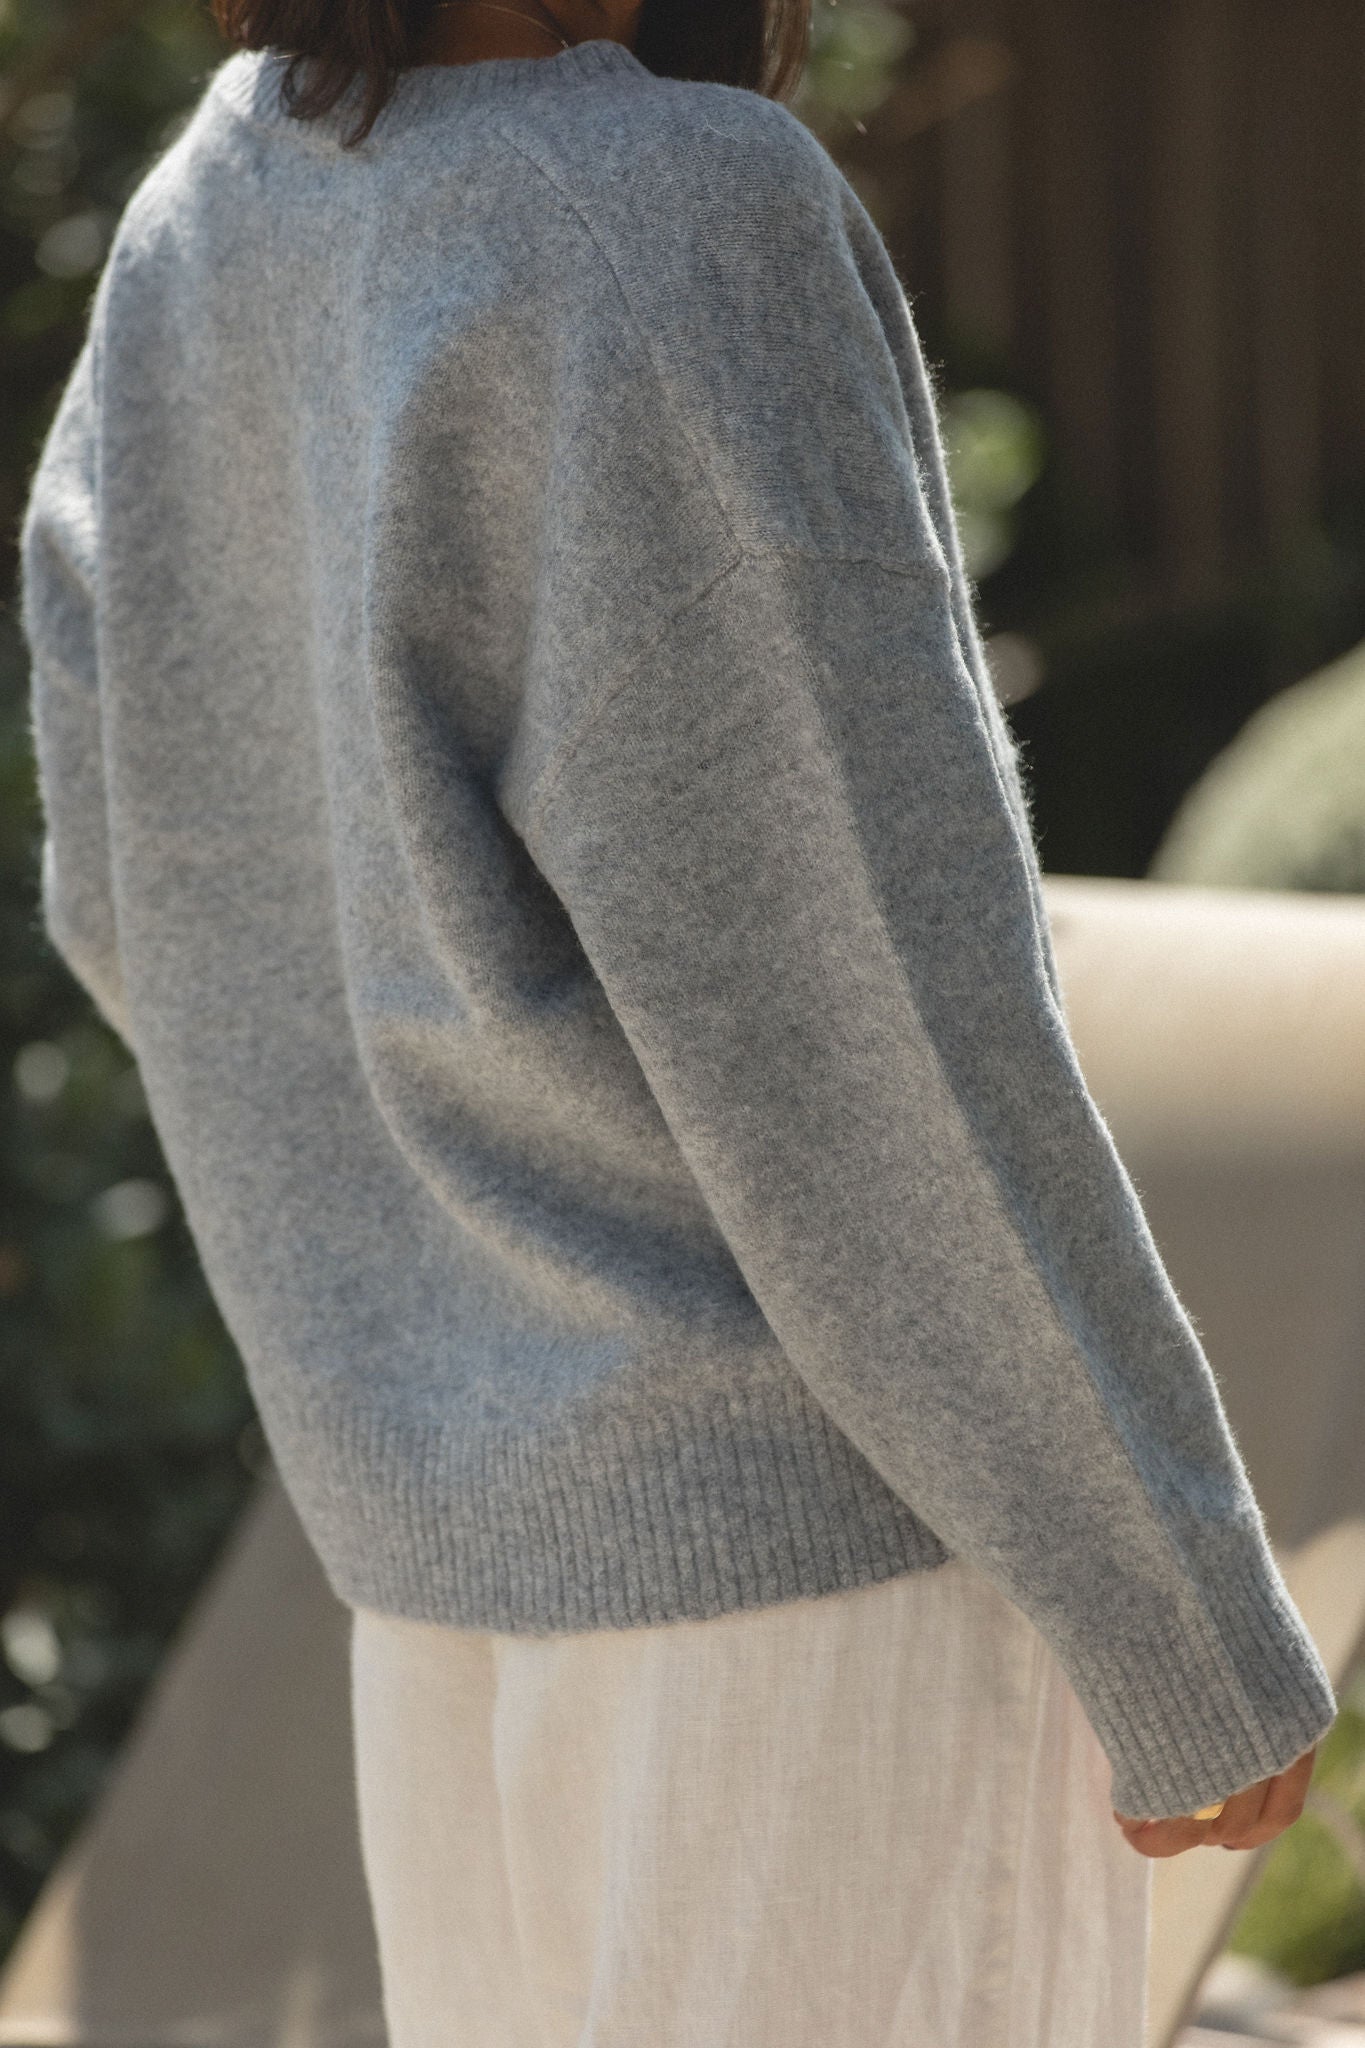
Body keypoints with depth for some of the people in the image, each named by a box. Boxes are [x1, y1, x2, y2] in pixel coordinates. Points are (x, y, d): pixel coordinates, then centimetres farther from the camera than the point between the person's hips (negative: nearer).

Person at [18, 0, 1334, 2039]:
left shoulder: (205, 228, 2)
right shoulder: (679, 231, -22)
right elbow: (857, 1013, -21)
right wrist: (1190, 1625, -12)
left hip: (462, 1506, 8)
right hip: (844, 1505, -8)